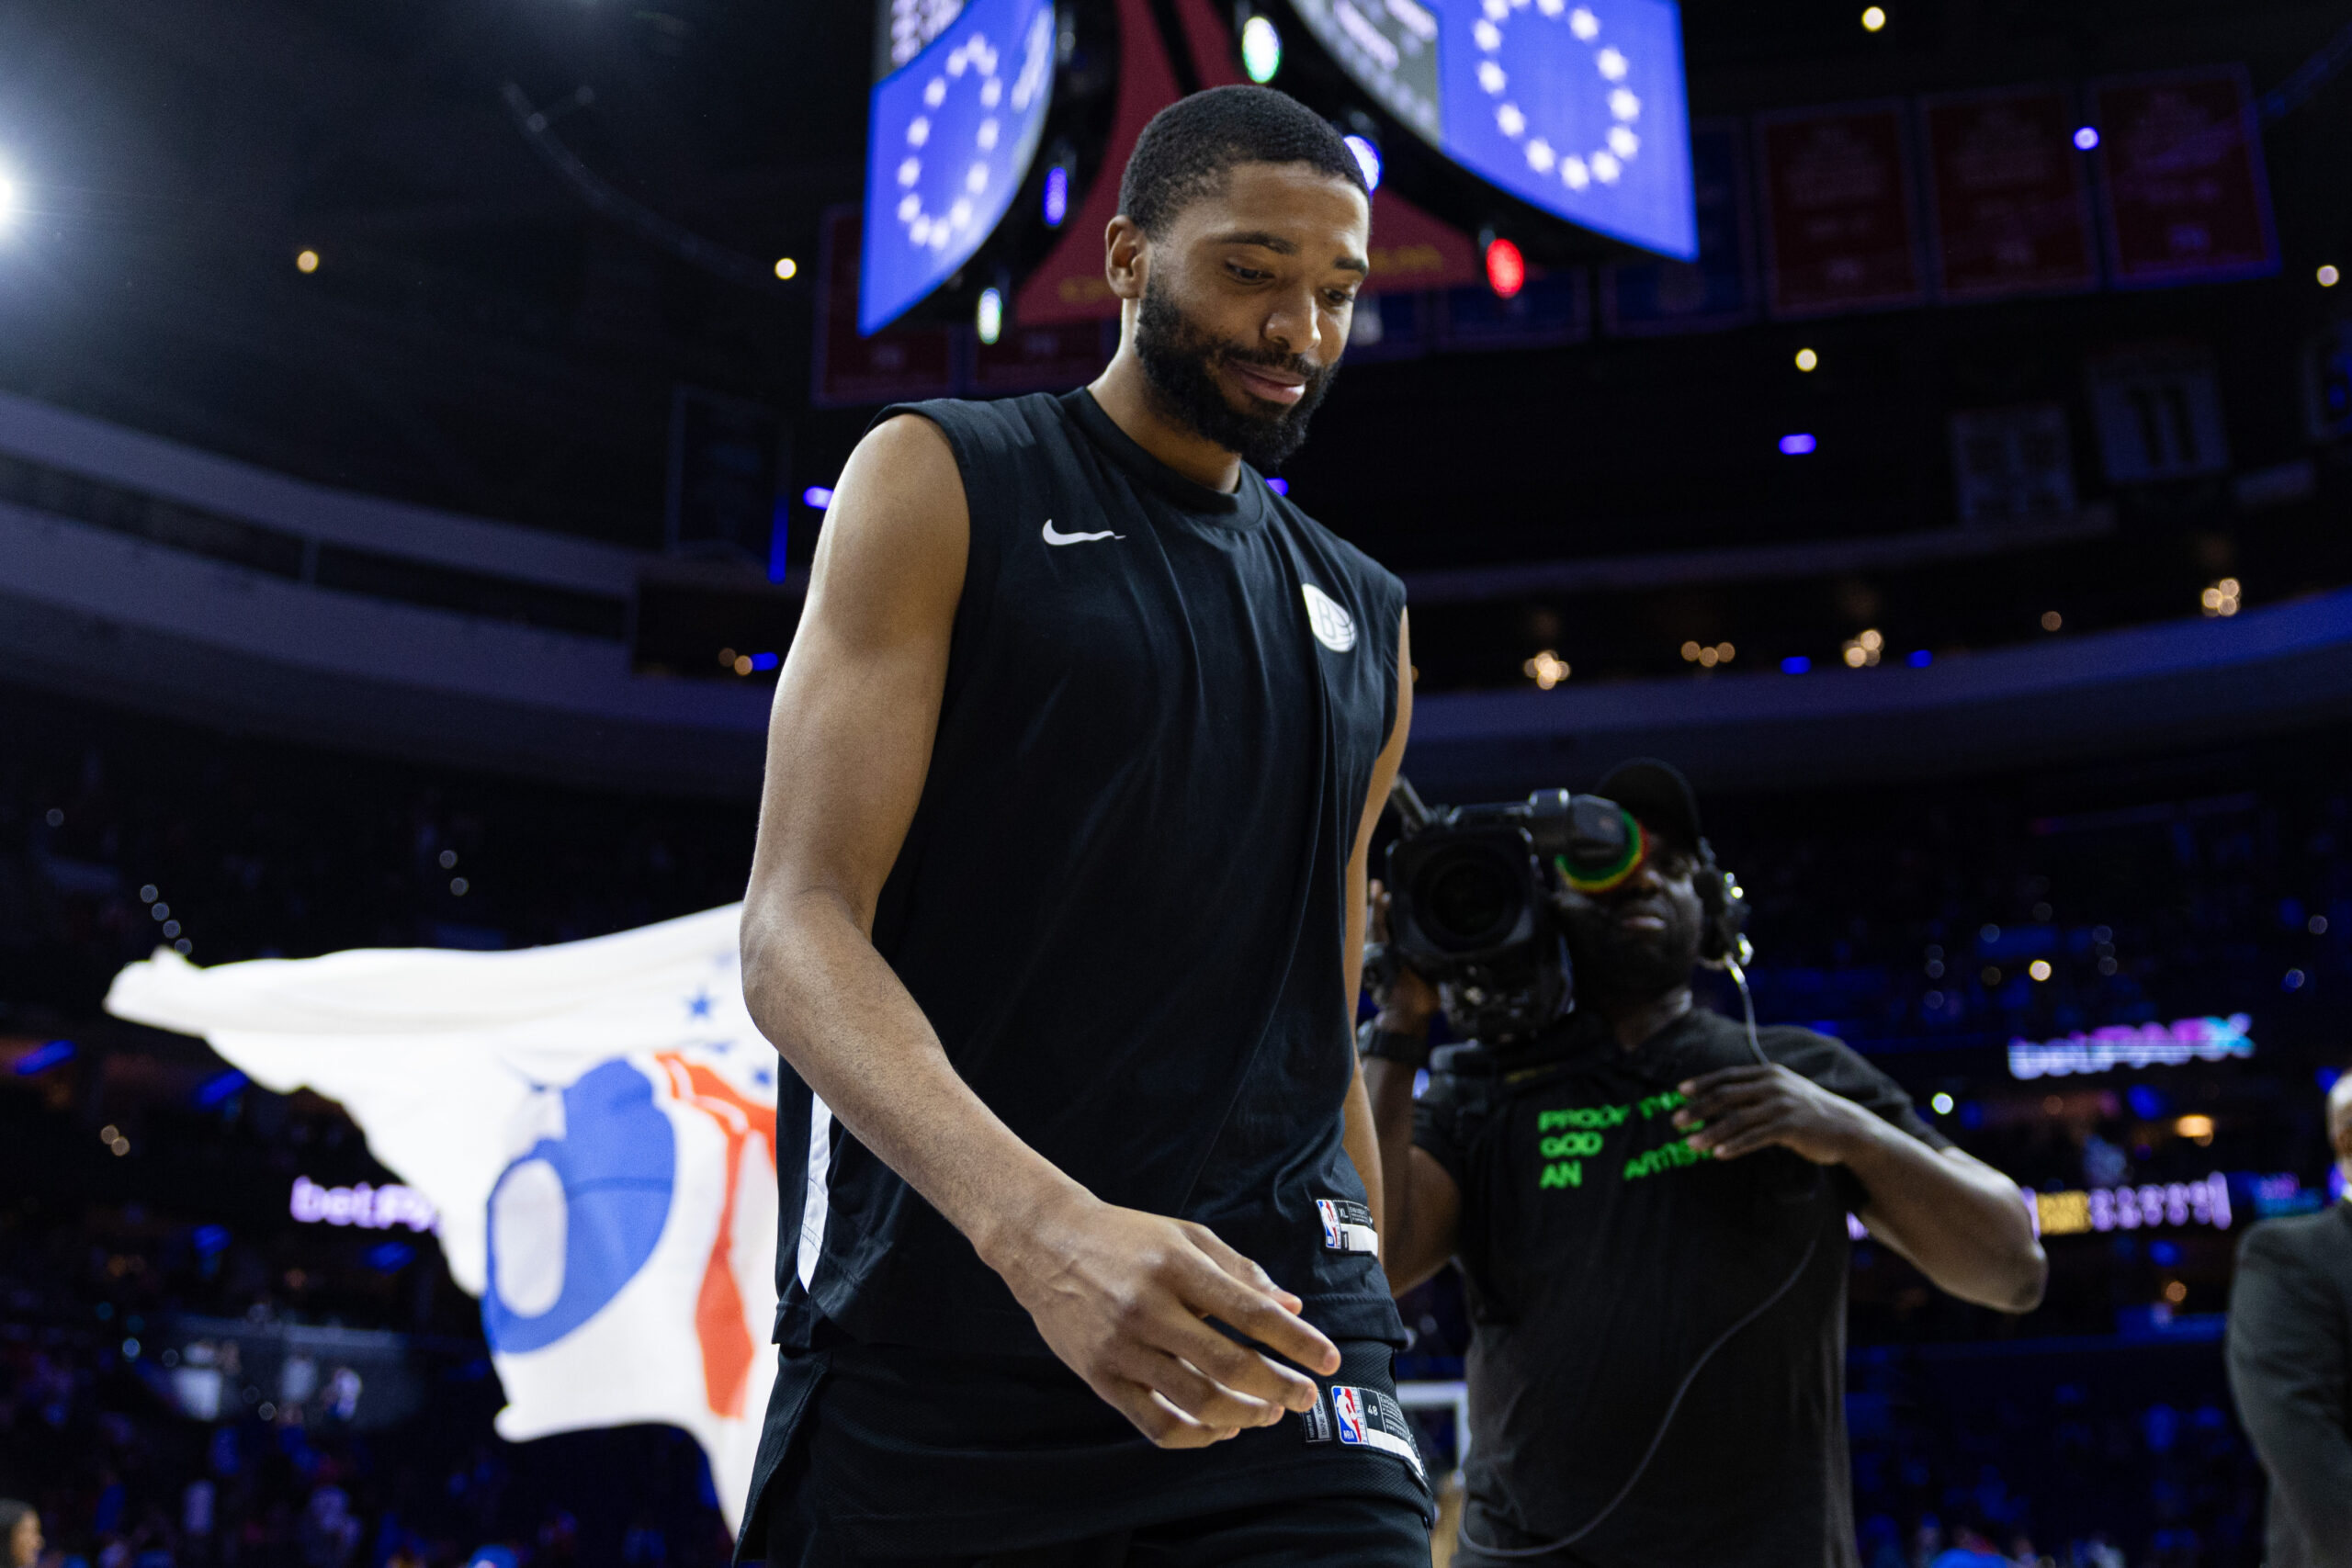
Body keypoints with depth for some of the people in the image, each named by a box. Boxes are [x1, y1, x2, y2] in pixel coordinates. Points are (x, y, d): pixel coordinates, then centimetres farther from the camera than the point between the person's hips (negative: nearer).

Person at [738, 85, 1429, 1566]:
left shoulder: (1363, 624, 17)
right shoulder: (942, 482, 2)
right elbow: (796, 927, -10)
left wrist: (1360, 1340, 18)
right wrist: (1041, 1224, -26)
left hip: (1266, 1336, 4)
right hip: (929, 1344, -3)